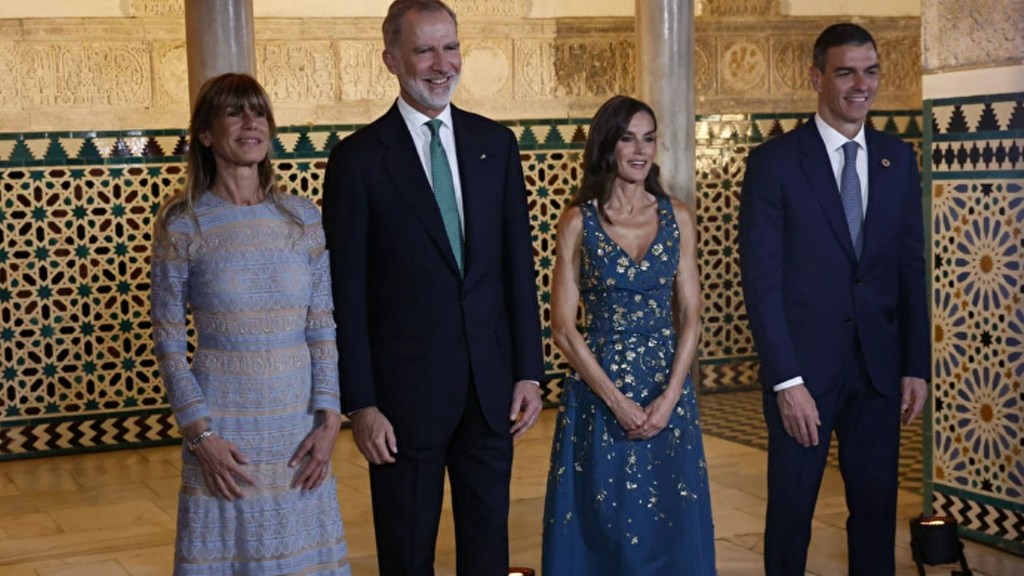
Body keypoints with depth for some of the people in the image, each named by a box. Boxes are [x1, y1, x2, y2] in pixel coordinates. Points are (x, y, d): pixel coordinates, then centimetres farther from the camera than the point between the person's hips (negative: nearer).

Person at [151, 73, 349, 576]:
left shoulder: (303, 218, 2)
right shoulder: (182, 225, -5)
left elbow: (322, 327, 4)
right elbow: (167, 340, -3)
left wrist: (329, 420, -3)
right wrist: (200, 434, -9)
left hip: (299, 426, 3)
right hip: (224, 428, -2)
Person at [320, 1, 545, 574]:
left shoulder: (496, 143, 5)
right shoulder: (358, 159, -6)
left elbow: (520, 264, 7)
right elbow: (347, 294, -7)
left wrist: (529, 372, 3)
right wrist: (360, 404, -9)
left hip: (491, 386, 3)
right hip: (406, 391, -3)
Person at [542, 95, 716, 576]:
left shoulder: (677, 217, 4)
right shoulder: (578, 221, -4)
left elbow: (690, 316, 2)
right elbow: (563, 327, -6)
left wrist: (669, 397, -10)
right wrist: (617, 401, -12)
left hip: (669, 390, 2)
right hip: (598, 389, -2)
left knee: (670, 522, 8)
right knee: (603, 523, 4)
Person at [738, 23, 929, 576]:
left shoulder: (899, 159, 7)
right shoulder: (774, 161, -7)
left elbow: (911, 269, 8)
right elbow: (761, 278, -10)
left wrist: (916, 366, 4)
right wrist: (787, 380, -15)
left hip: (878, 369, 4)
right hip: (804, 366, -3)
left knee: (876, 507, 10)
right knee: (791, 508, 8)